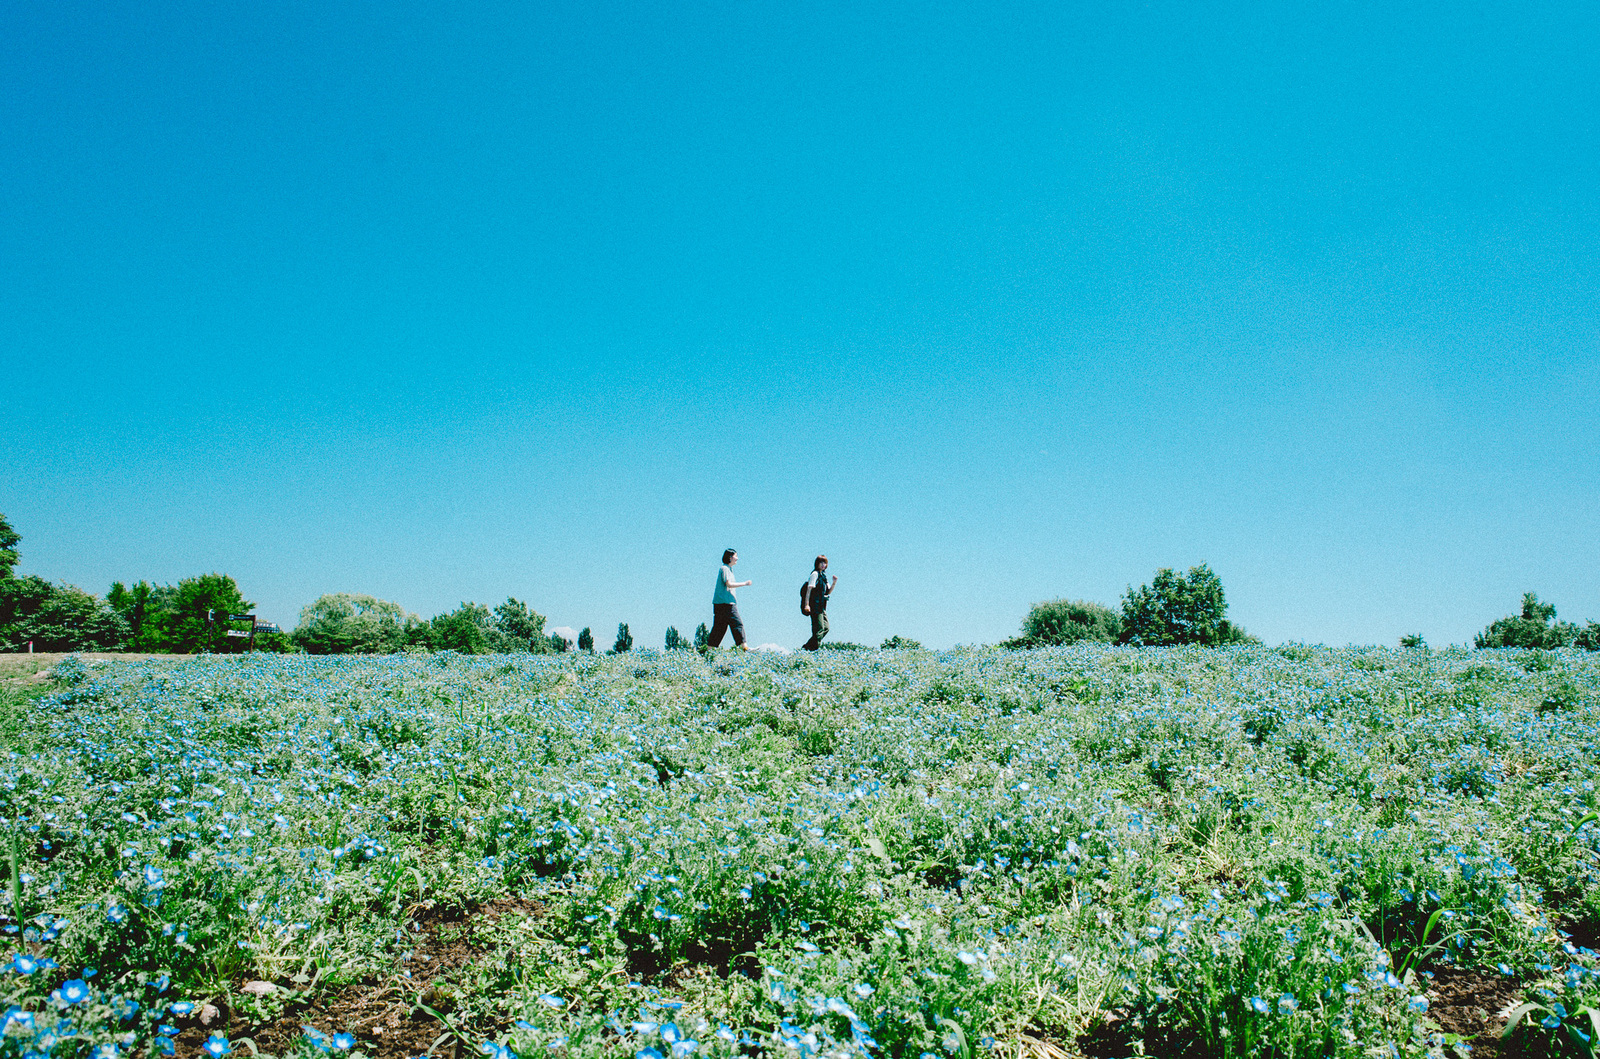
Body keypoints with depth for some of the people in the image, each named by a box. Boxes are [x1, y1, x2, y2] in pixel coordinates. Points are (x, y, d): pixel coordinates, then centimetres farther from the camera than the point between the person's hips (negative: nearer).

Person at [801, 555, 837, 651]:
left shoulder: (823, 575, 18)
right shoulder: (815, 574, -7)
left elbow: (828, 592, 17)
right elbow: (809, 589, -16)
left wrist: (834, 583, 0)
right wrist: (807, 604, -24)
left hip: (821, 607, 9)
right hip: (815, 605, -9)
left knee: (826, 628, 7)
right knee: (819, 628, -10)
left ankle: (806, 647, 11)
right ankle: (813, 649, -5)